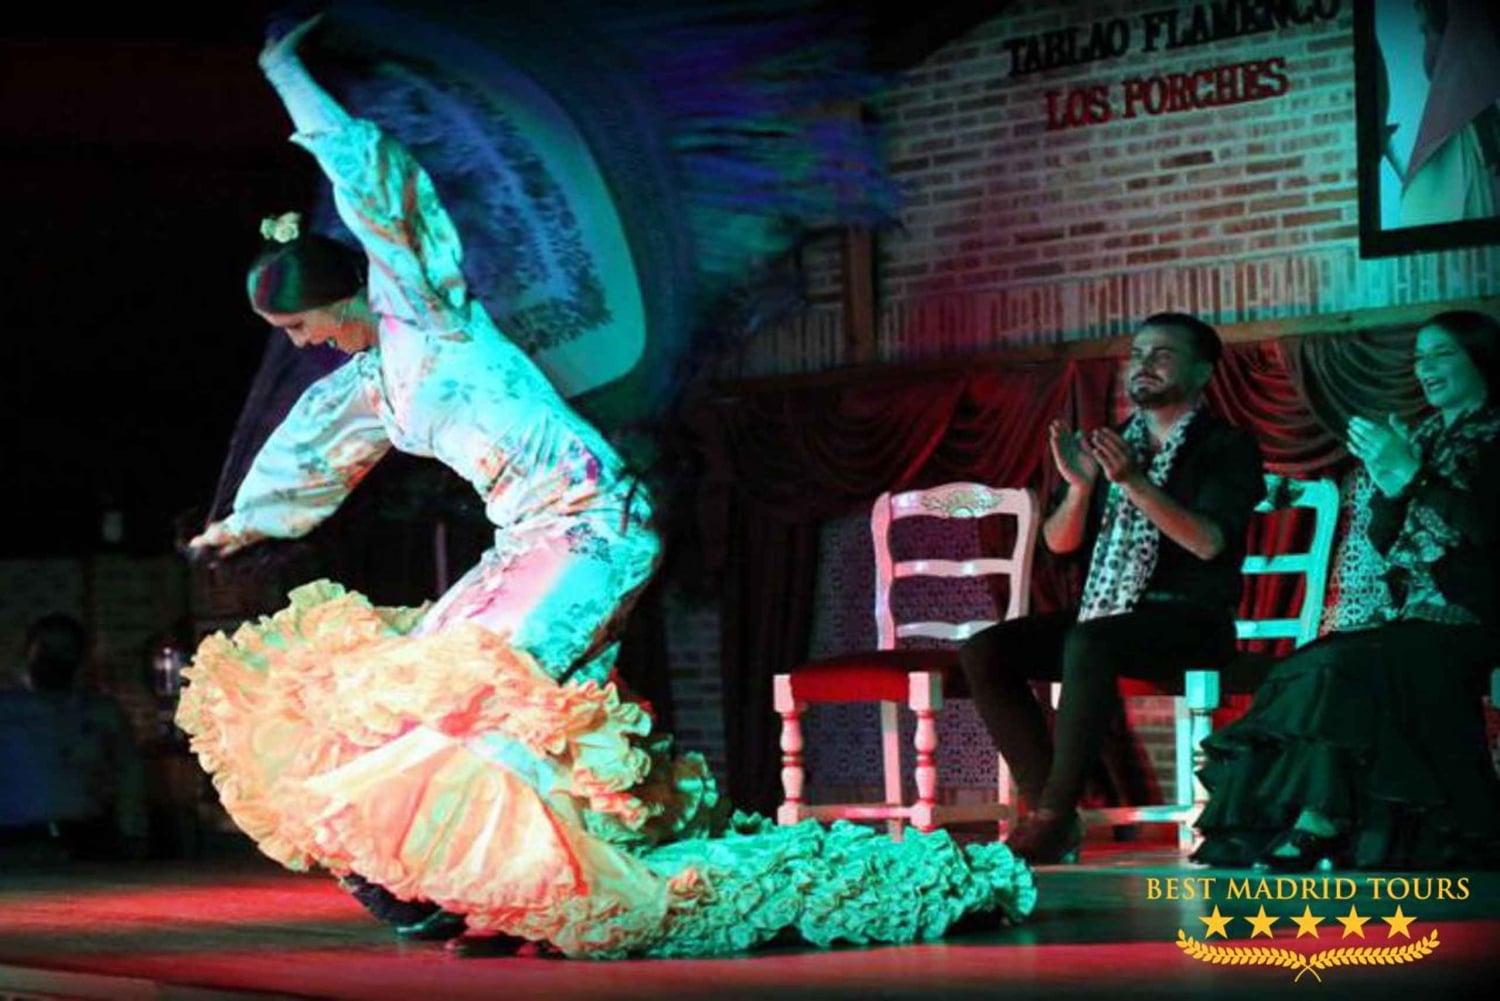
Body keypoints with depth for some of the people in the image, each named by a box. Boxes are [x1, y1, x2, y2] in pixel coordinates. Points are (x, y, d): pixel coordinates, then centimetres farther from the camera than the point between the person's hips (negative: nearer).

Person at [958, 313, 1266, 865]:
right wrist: (1080, 487, -10)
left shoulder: (1227, 447, 1)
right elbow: (1059, 541, 11)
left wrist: (1134, 482, -25)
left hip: (1187, 619, -6)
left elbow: (1209, 542, -15)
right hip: (1103, 615, 6)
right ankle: (1048, 813, -17)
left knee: (1087, 644, -37)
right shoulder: (1108, 445, 17)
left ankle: (1056, 814, -31)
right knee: (984, 652, -15)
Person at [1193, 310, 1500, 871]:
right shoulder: (1426, 437, 21)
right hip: (1408, 613, 7)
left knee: (1342, 669, -29)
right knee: (1305, 671, -19)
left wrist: (1411, 477, -18)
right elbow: (1384, 541, 16)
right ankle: (1310, 834, -26)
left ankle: (1317, 831, -28)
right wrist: (1388, 483, -3)